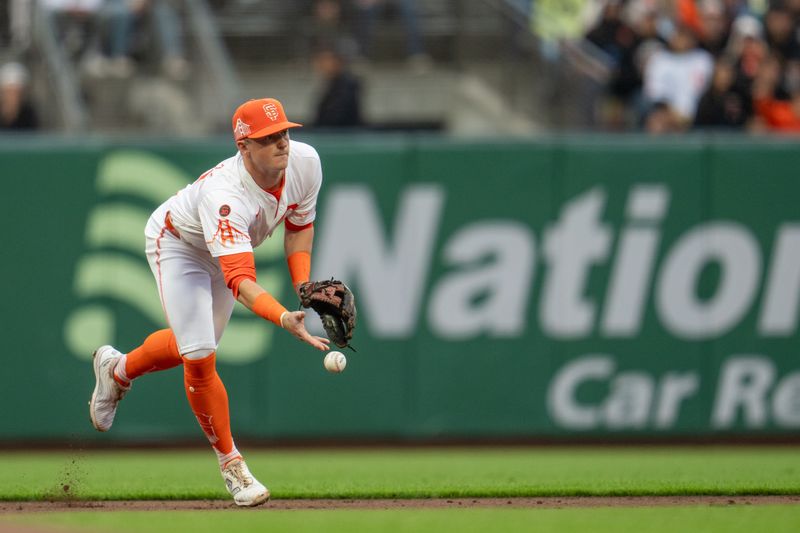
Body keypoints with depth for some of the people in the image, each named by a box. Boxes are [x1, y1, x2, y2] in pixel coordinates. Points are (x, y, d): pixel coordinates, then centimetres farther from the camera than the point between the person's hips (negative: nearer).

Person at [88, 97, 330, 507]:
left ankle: (118, 369, 50)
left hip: (228, 246, 7)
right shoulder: (224, 196, -45)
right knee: (200, 359, -14)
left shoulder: (305, 162, -26)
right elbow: (240, 280, -53)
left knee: (197, 346, 21)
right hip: (178, 243, -7)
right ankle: (230, 461, 6)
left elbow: (299, 225, -4)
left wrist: (304, 290, -15)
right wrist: (284, 319, -69)